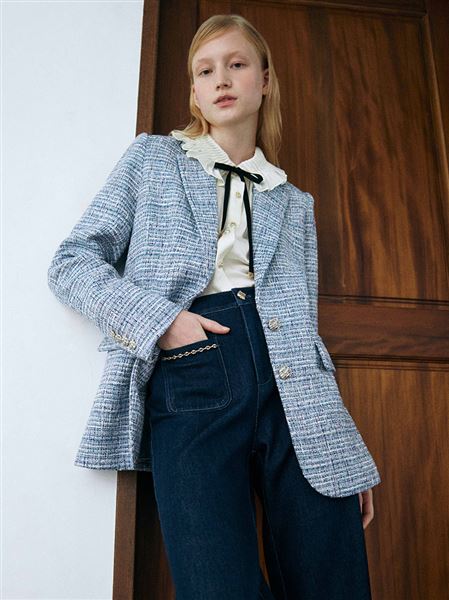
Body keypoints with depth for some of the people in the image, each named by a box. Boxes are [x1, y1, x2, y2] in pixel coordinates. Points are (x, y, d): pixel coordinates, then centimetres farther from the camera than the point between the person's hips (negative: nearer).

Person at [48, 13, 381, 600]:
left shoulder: (294, 201, 21)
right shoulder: (151, 158, 15)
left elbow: (304, 322, 17)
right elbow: (72, 262, 8)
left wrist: (350, 450, 11)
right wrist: (158, 319, -9)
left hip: (293, 389, 3)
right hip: (188, 384, -2)